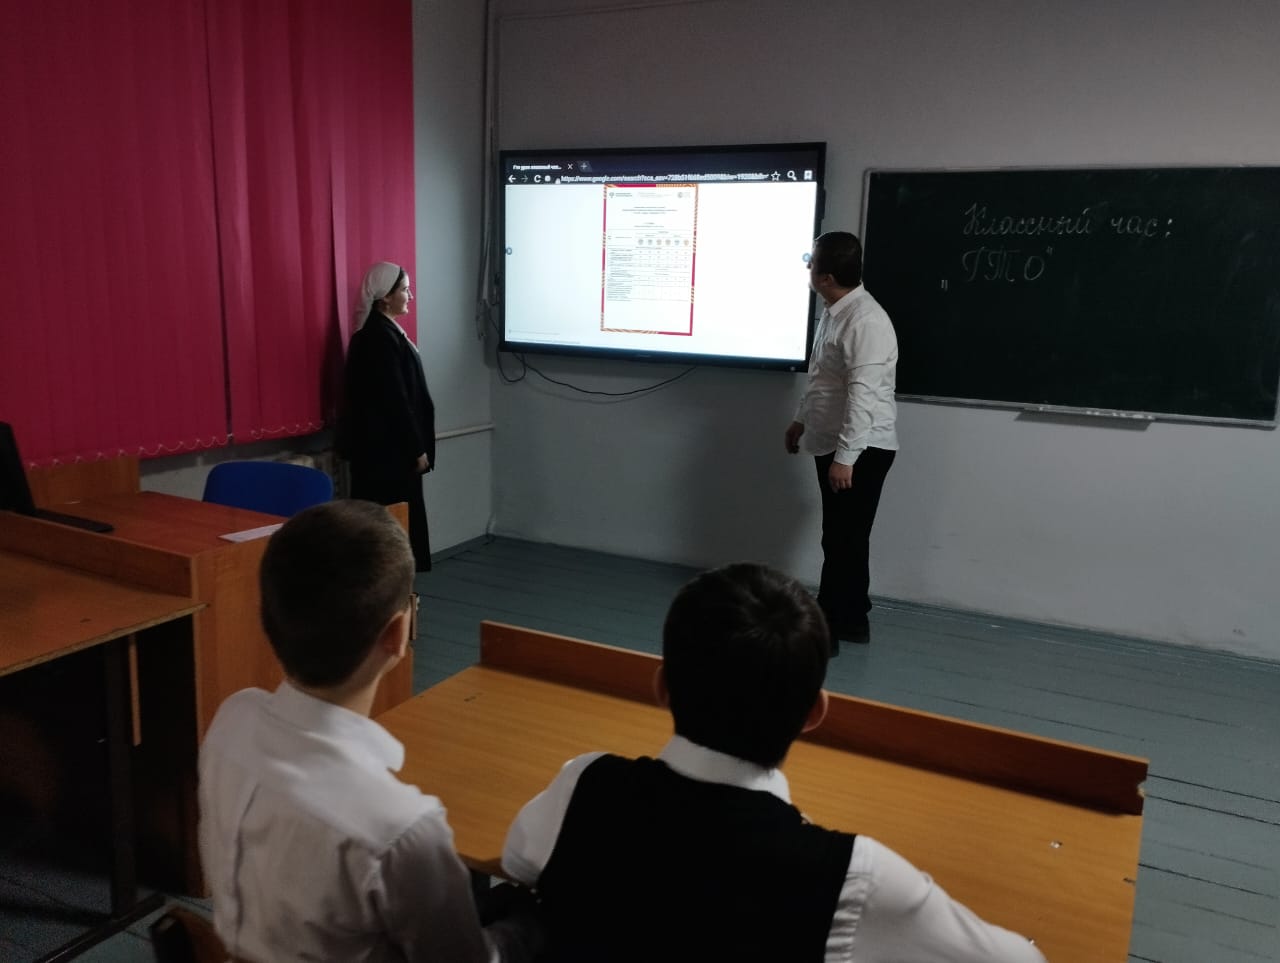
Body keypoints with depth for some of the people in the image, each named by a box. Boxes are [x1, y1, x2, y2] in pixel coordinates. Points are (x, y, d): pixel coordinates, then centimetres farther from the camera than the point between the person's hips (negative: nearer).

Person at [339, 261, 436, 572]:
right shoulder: (382, 337, -18)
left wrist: (415, 446, 19)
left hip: (382, 444, 10)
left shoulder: (377, 331, 12)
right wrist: (417, 448, -16)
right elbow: (395, 399, -20)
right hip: (390, 447, -10)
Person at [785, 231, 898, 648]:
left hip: (860, 450, -10)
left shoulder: (865, 321, -22)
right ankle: (853, 620, 28)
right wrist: (801, 420, 28)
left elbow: (863, 394, -28)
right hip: (832, 444, 10)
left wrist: (845, 456, -30)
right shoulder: (833, 313, 10)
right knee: (844, 538, 16)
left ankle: (825, 628, 9)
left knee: (843, 541, -1)